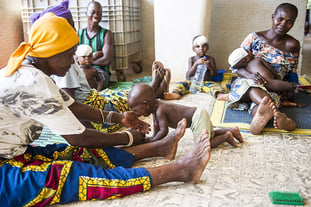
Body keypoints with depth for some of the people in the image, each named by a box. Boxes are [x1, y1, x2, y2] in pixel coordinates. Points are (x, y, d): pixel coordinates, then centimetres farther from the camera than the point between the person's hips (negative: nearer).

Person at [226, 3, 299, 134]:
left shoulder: (292, 45, 5)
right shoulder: (254, 38, 1)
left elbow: (292, 74, 12)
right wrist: (251, 76, -23)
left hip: (273, 89, 1)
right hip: (246, 84, -1)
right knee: (249, 83, -39)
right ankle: (276, 113, -63)